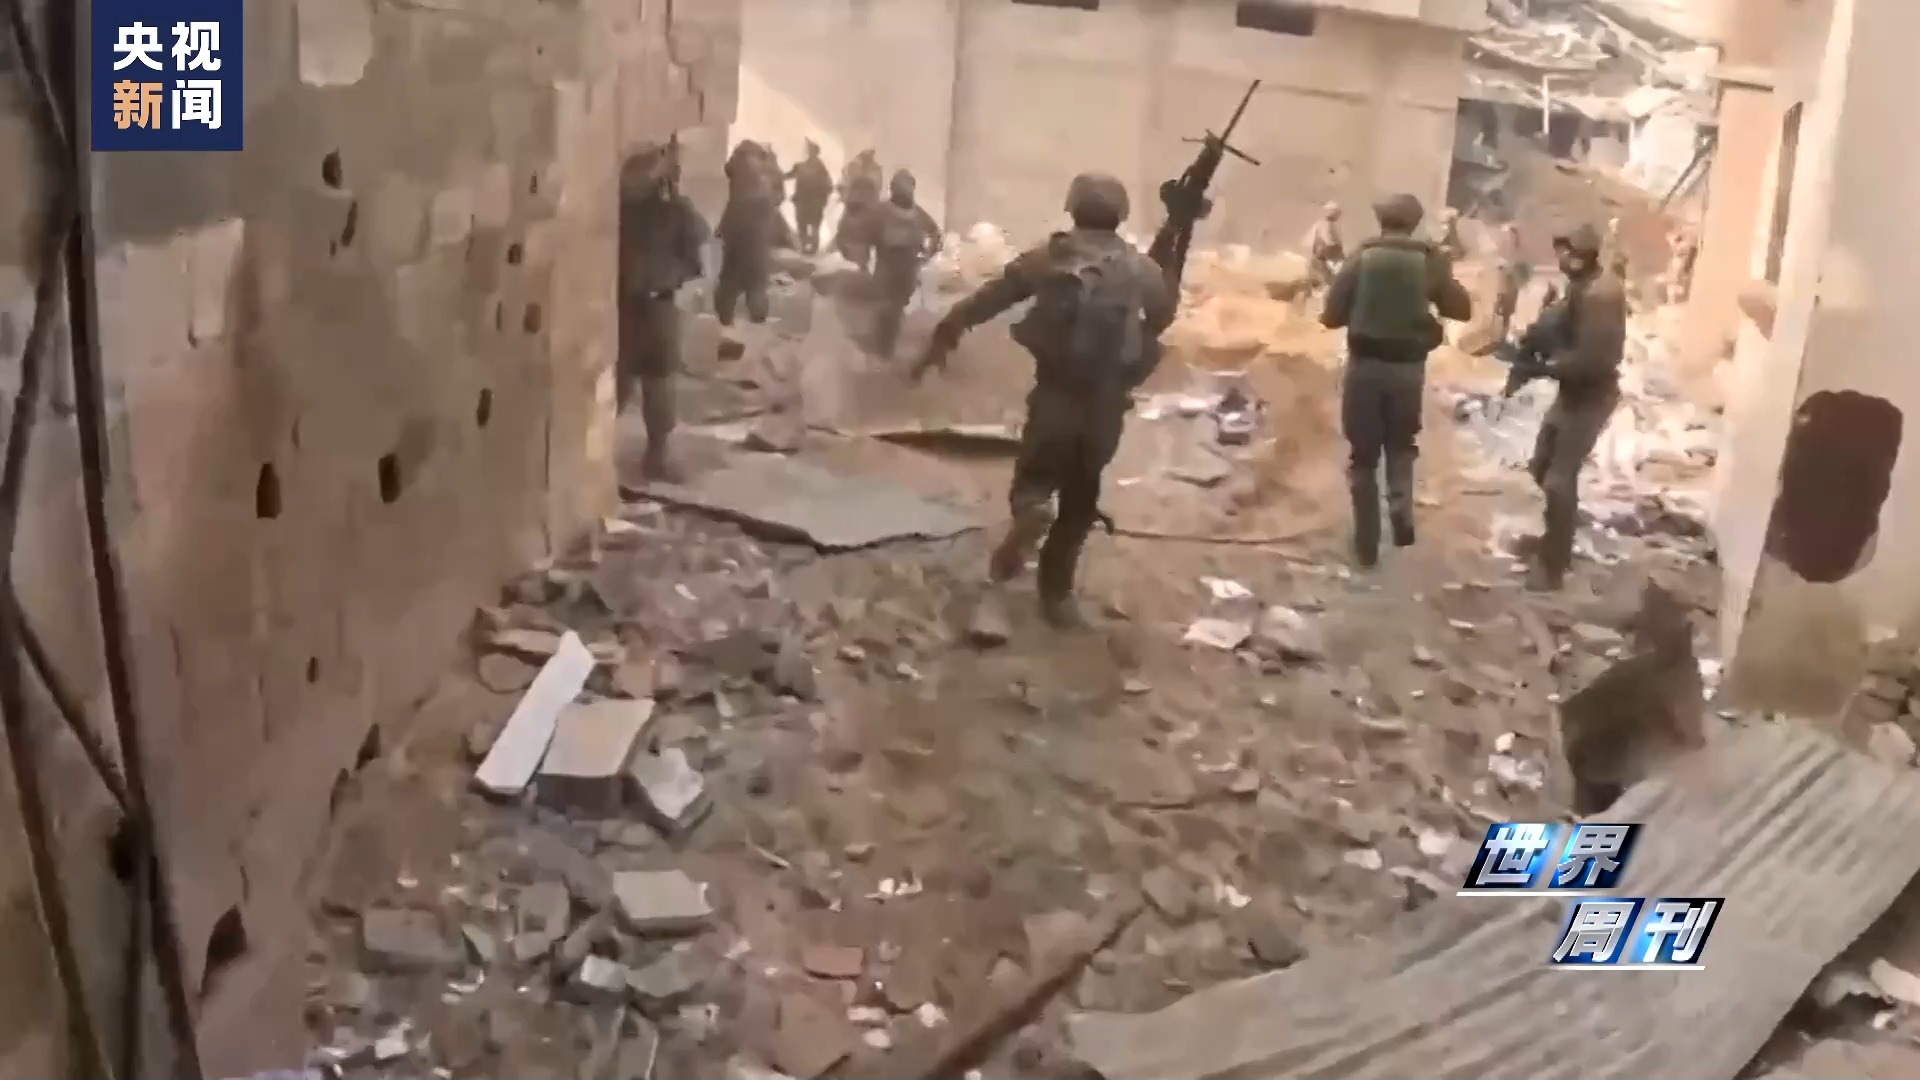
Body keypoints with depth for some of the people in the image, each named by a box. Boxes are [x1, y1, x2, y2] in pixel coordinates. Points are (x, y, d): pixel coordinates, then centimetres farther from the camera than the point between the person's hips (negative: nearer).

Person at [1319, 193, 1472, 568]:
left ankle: (1367, 543, 10)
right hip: (1408, 367, 1)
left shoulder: (1363, 256, -5)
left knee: (1363, 454, 9)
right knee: (1401, 446, 24)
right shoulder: (1429, 260, -2)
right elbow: (1462, 310, 5)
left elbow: (1332, 316, -5)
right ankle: (1401, 511, 4)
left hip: (1365, 364, -1)